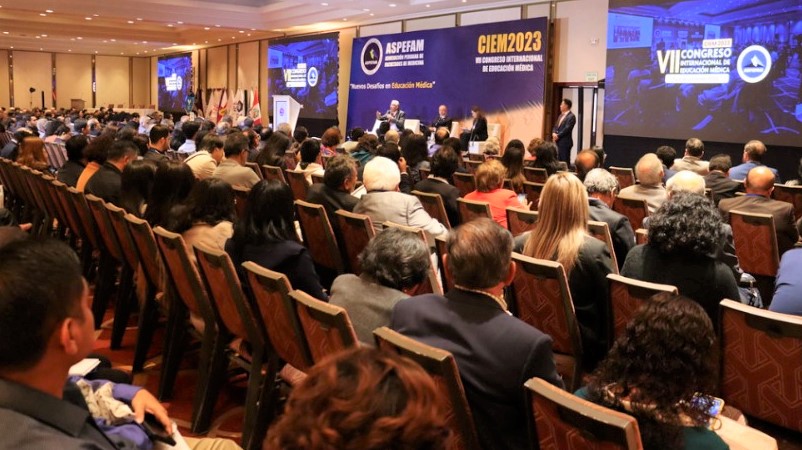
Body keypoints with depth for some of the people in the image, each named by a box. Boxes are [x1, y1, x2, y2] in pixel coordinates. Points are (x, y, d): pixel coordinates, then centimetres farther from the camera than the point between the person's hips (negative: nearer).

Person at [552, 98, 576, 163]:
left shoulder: (571, 116, -11)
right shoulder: (561, 115, 18)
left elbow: (567, 129, -19)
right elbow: (555, 126, 17)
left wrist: (558, 136, -15)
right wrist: (554, 133, -3)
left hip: (565, 142, -9)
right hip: (558, 142, 9)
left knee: (565, 161, -6)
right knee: (559, 160, 11)